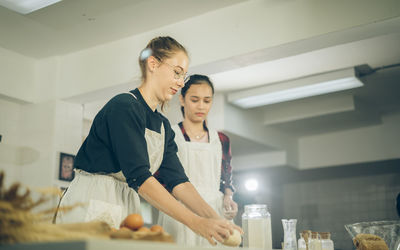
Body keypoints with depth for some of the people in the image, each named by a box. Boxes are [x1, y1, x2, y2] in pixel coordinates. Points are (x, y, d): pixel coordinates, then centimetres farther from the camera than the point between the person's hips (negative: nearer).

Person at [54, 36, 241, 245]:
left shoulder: (163, 126, 12)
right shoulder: (123, 107, -14)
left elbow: (177, 180, 2)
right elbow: (139, 177, -23)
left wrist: (215, 219, -12)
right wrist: (196, 223, -27)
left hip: (126, 211, 7)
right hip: (91, 209, -7)